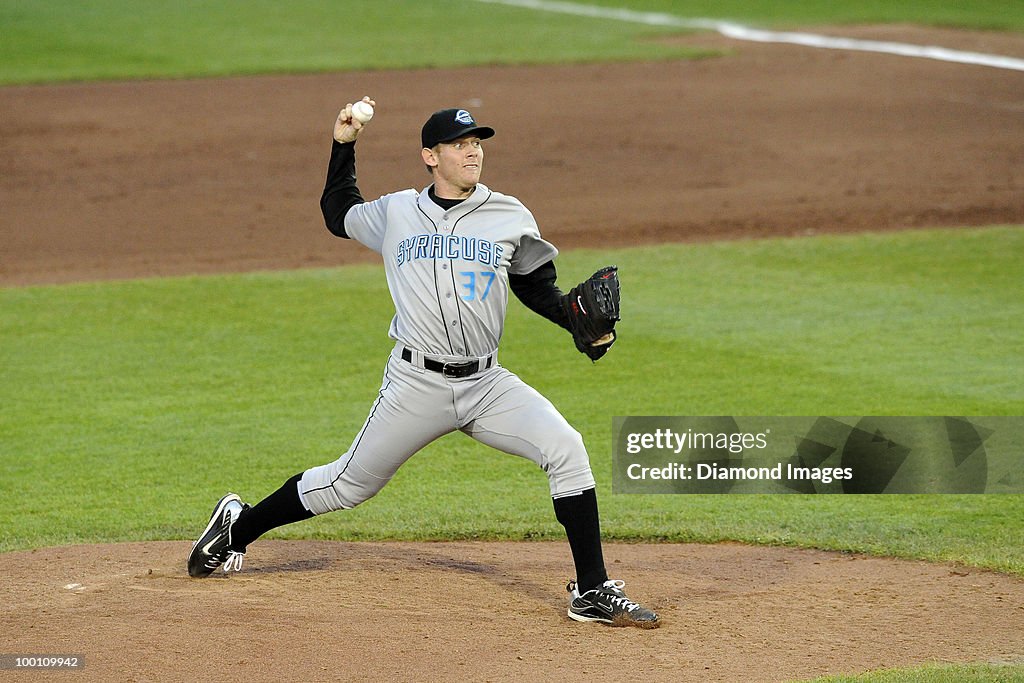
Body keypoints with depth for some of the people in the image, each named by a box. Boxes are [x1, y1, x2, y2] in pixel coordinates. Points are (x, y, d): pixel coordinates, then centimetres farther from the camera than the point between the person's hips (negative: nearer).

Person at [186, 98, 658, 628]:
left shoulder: (510, 217, 4)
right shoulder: (395, 213, 5)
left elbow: (536, 287, 15)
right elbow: (338, 214, 25)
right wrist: (343, 144, 16)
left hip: (486, 384, 1)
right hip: (416, 385, -1)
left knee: (566, 449, -19)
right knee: (349, 484, 7)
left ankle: (593, 593, -12)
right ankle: (239, 526, 31)